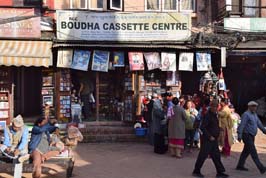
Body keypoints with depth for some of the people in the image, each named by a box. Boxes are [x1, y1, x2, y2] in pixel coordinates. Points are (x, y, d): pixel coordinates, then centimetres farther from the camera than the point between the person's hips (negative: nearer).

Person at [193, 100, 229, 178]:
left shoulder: (215, 115, 13)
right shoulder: (207, 115, -15)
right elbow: (202, 127, -21)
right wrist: (209, 136, -20)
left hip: (214, 139, 9)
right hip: (207, 140, -9)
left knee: (216, 156, 12)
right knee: (203, 155, -2)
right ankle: (196, 171, 9)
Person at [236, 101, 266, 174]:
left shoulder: (255, 115, 15)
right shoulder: (246, 114, -14)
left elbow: (259, 123, 22)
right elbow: (242, 125, -20)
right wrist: (239, 135, -25)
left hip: (252, 136, 9)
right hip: (247, 136, -9)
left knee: (246, 151, 13)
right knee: (253, 152, -10)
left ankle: (240, 166, 21)